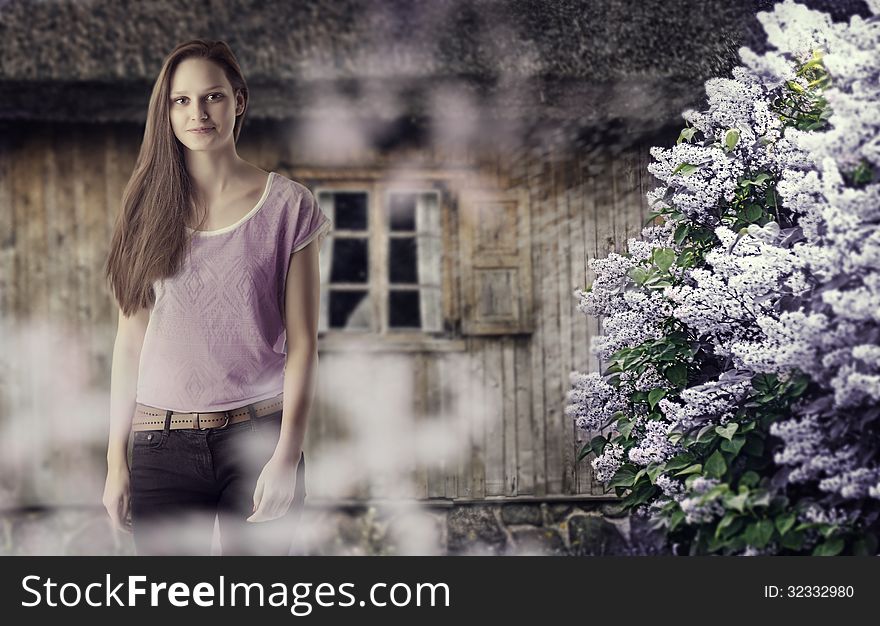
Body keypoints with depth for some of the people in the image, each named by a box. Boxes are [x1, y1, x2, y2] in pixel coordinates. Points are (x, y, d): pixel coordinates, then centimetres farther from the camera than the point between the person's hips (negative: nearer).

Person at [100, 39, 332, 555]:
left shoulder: (287, 205, 1)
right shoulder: (150, 208, 9)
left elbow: (302, 343, -1)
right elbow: (131, 338, 9)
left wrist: (287, 455, -10)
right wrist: (116, 458, 6)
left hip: (259, 435, -2)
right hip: (163, 444, 2)